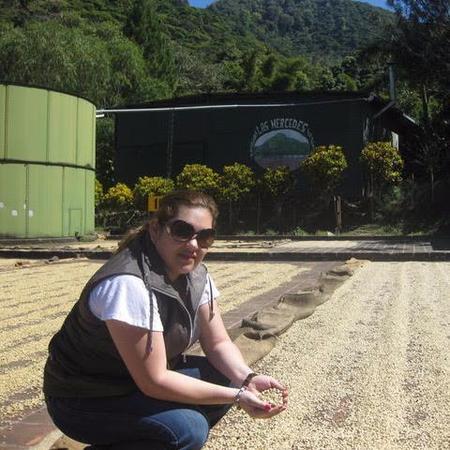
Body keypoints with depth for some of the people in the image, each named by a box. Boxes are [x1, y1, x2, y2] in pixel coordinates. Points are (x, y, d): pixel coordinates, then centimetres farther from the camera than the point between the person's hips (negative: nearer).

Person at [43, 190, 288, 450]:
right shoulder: (130, 285, -31)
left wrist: (246, 379, -20)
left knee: (226, 377, -6)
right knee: (187, 428, -26)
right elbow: (154, 381, -28)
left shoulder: (196, 275, -5)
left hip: (140, 381, 9)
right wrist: (236, 396, -27)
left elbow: (219, 343, 0)